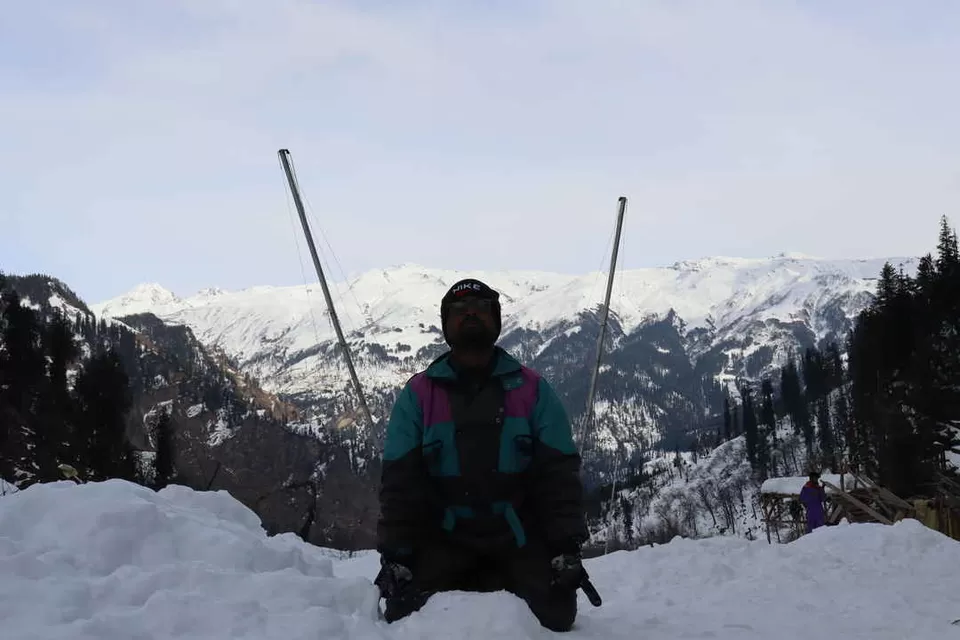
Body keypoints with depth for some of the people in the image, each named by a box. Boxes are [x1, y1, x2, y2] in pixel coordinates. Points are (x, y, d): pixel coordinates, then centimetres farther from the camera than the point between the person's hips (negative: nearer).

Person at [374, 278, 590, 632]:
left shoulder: (532, 389, 3)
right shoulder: (417, 394, 2)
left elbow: (559, 474, -1)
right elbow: (399, 480, -1)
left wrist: (567, 547, -11)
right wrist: (394, 554, -10)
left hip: (520, 537, 0)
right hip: (444, 537, 0)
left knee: (555, 615, -20)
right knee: (405, 614, -20)